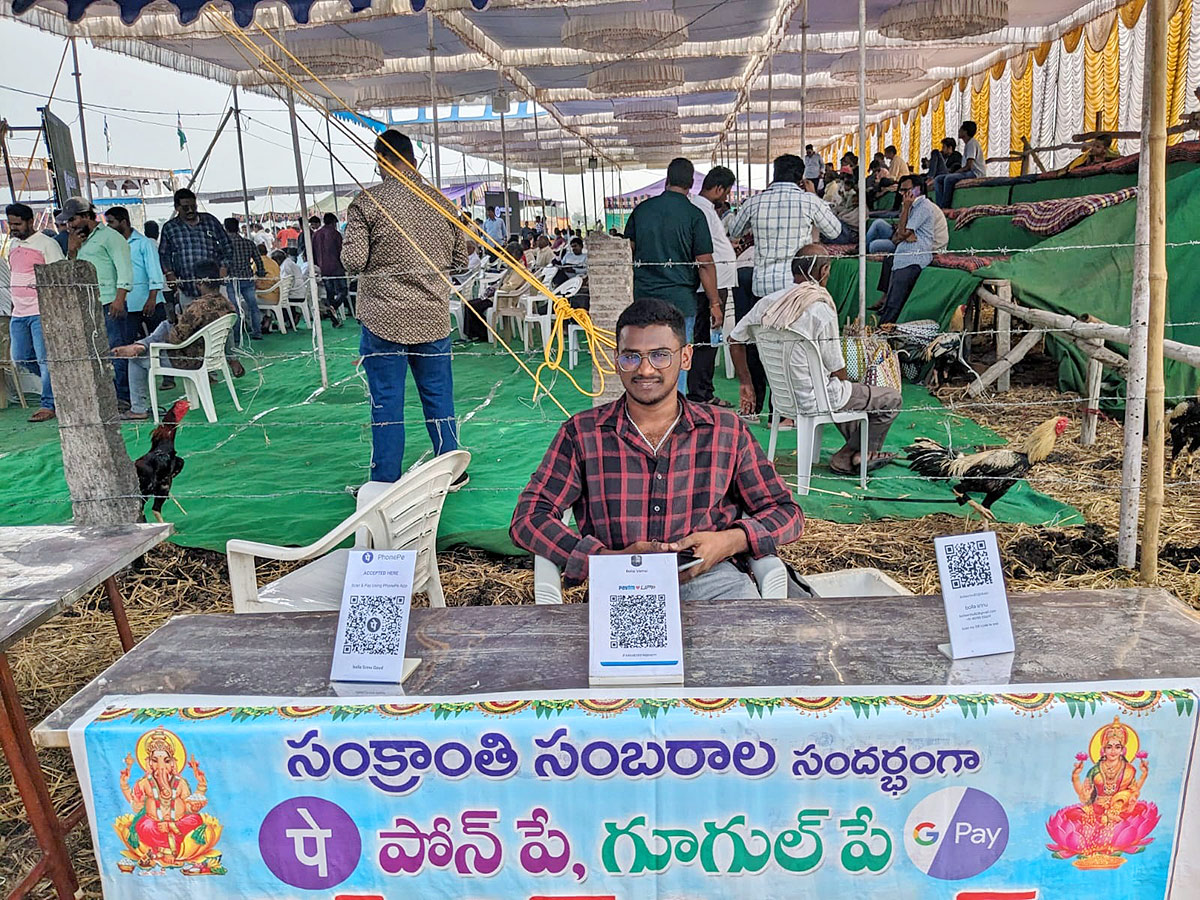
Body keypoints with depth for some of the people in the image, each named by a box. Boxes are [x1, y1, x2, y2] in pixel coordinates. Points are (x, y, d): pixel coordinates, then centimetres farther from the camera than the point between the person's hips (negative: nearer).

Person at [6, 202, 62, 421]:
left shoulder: (47, 244, -5)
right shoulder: (13, 245, 18)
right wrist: (14, 305, 23)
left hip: (42, 312, -8)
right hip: (19, 313, 8)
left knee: (45, 359, -7)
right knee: (21, 357, 9)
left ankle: (49, 404, -1)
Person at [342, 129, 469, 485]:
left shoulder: (366, 202, -9)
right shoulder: (441, 202, 3)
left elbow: (353, 262, -14)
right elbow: (460, 259, 9)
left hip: (384, 319, -3)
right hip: (434, 318, 3)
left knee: (387, 402, 4)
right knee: (439, 396, 13)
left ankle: (386, 482, 12)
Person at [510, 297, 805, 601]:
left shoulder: (727, 431, 14)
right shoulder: (582, 433, 10)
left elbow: (786, 512, 16)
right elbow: (527, 519, 2)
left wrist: (730, 542, -7)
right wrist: (611, 559, -13)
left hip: (709, 578, 2)